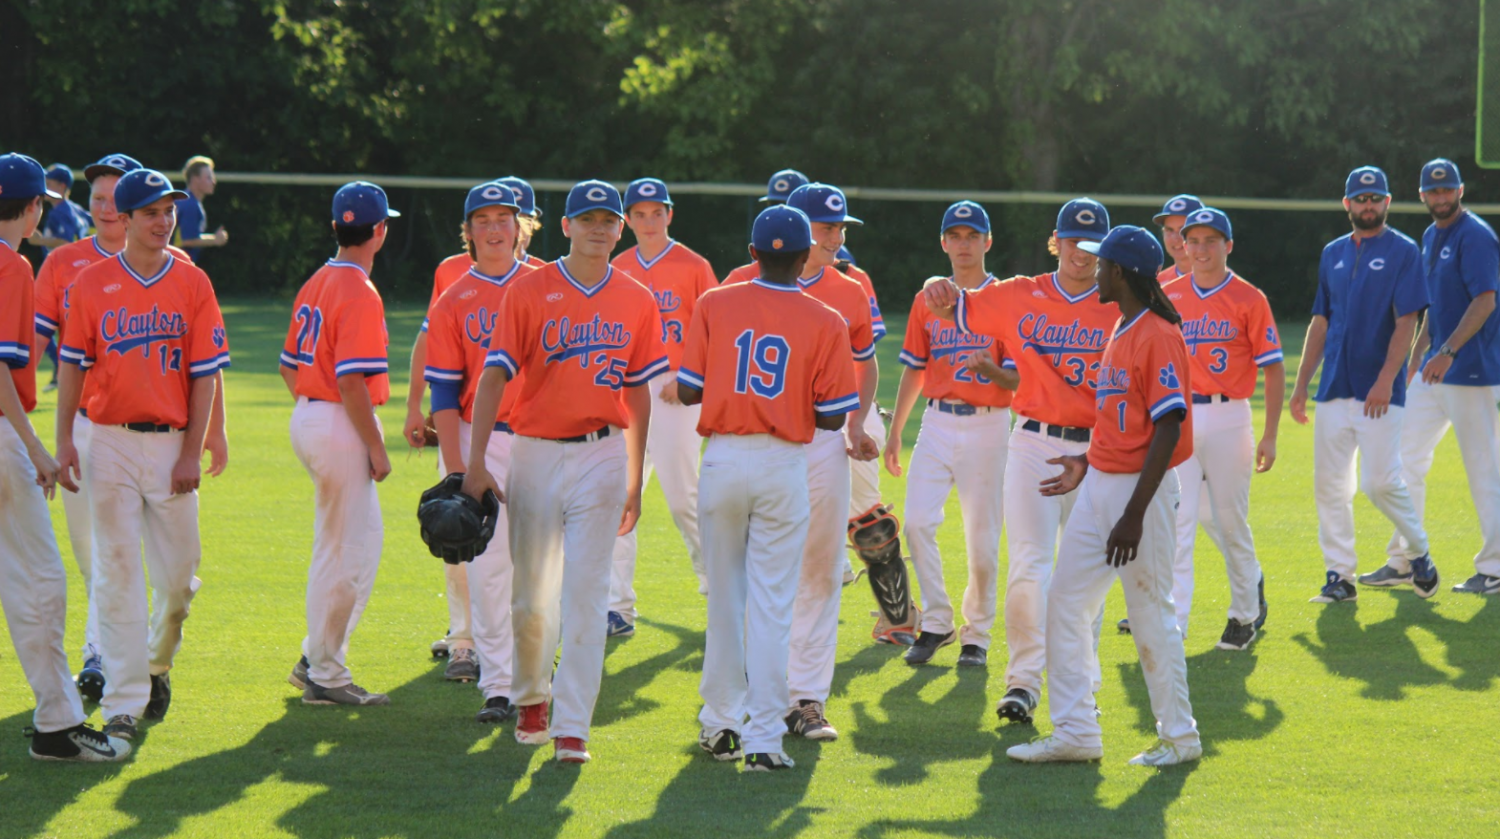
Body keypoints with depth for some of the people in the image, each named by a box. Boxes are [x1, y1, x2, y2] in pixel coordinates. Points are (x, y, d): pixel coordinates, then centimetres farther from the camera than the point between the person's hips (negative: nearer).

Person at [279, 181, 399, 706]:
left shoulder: (316, 285, 11)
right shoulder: (359, 294, -17)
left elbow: (290, 365, 17)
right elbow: (352, 381, -22)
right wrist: (376, 446, -17)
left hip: (307, 418, 10)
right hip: (340, 427, -10)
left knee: (364, 540, 19)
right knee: (344, 553, -2)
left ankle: (318, 658, 22)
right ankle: (324, 676, 3)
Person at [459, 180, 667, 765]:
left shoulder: (637, 301, 6)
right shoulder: (529, 291, -2)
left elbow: (639, 393, 12)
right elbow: (495, 376, -6)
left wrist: (634, 482, 13)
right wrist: (475, 462, -14)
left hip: (602, 456, 1)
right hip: (536, 451, -1)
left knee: (585, 594, -6)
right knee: (529, 594, 8)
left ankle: (572, 727, -6)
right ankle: (531, 696, 33)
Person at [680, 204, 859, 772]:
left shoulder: (714, 305, -1)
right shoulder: (824, 323, -4)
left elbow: (687, 390, -4)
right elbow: (833, 416, -5)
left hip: (723, 458, 2)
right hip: (784, 465, -2)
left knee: (724, 596, 15)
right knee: (771, 603, 0)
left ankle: (721, 722, 23)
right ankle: (763, 739, -3)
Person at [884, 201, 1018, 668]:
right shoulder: (928, 300, 11)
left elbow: (1018, 380, -4)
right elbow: (914, 369, 17)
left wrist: (988, 368, -25)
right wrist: (895, 432, 16)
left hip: (987, 425, -3)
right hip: (937, 423, 3)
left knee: (982, 538, -1)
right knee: (917, 522, -11)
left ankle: (976, 636, 12)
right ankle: (936, 624, 2)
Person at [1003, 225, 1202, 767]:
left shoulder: (1158, 337, -17)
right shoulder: (1122, 333, 13)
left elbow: (1167, 429, -21)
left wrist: (1134, 514, -25)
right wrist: (1087, 466, 20)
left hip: (1141, 488, -10)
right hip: (1100, 484, 10)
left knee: (1151, 612, -1)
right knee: (1065, 600, 8)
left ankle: (1179, 737, 11)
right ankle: (1075, 732, 12)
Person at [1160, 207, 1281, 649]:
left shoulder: (1248, 299, -2)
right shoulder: (1167, 297, 7)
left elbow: (1274, 368, -1)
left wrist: (1270, 435, -6)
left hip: (1228, 418, -2)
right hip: (1177, 419, 2)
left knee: (1230, 521, 6)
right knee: (1177, 521, -6)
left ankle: (1245, 611, 25)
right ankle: (1172, 625, -8)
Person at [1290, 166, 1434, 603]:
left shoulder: (1402, 251, -2)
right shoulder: (1333, 253, 15)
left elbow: (1406, 322, -10)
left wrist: (1385, 381, -20)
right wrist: (1300, 384, 13)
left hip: (1378, 393, -6)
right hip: (1334, 389, 6)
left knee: (1381, 482, -12)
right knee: (1329, 484, 3)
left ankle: (1419, 553, 11)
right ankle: (1339, 577, 9)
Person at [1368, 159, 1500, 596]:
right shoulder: (1431, 237, 15)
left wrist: (1448, 351, -30)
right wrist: (1418, 355, 22)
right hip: (1434, 368, 10)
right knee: (1408, 457, 11)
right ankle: (1403, 561, 17)